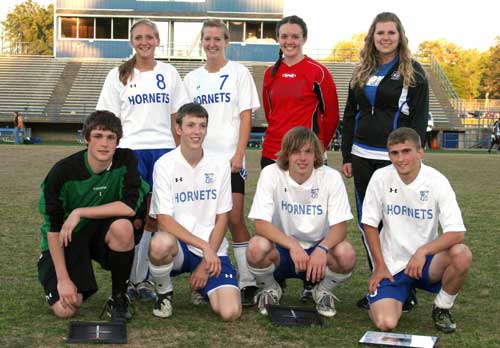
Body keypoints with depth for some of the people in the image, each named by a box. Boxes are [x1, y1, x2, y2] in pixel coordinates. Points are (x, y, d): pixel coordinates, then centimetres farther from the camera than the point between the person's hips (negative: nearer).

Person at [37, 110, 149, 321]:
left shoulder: (126, 160, -14)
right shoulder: (63, 172, -20)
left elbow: (130, 206, -24)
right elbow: (53, 228, -16)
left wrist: (80, 212, -25)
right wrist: (63, 279, -20)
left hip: (102, 231, 2)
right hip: (66, 241, -2)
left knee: (123, 226, -34)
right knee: (65, 309, -19)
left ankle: (119, 299, -12)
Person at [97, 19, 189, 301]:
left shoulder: (169, 73, 10)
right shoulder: (119, 76, 7)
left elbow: (176, 117, 11)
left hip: (163, 150, 1)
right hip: (130, 151, -1)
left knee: (155, 218, 0)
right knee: (133, 219, -3)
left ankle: (142, 278, 10)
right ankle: (128, 279, 8)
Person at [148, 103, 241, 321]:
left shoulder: (220, 166, 2)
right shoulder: (165, 165, -6)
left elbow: (222, 219, 3)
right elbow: (165, 221, -11)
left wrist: (206, 263, -6)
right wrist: (203, 246, -21)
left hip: (212, 251, 2)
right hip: (178, 246, -2)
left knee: (230, 312, -19)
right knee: (161, 243, -39)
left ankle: (203, 284, 18)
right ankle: (164, 293, -5)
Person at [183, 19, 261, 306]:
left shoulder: (239, 73, 2)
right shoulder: (192, 78, 13)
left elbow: (246, 117, -3)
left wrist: (238, 155, -11)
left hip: (229, 158, -3)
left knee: (235, 219, -8)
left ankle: (248, 282, -1)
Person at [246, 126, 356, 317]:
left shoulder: (331, 177, -11)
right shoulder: (271, 174, -14)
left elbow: (340, 226, -13)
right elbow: (261, 224, -19)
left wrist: (322, 248, -34)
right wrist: (293, 245, -34)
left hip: (316, 250, 1)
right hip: (281, 248, 0)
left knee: (346, 255, -31)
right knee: (257, 248, -33)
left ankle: (323, 290, 4)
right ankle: (270, 288, 2)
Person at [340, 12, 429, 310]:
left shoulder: (413, 71, -1)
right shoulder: (362, 72, 13)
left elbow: (420, 119, -5)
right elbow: (350, 116, 15)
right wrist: (347, 156, 9)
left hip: (395, 159, -5)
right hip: (363, 157, 5)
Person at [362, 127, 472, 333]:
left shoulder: (437, 181, -12)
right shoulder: (381, 178, -9)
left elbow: (457, 232, -19)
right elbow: (370, 224, 0)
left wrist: (423, 251, -33)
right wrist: (380, 267, -4)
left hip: (426, 261, 0)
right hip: (391, 265, 0)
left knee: (462, 255, -32)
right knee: (385, 324, -22)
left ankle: (442, 308, -2)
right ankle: (400, 296, 16)